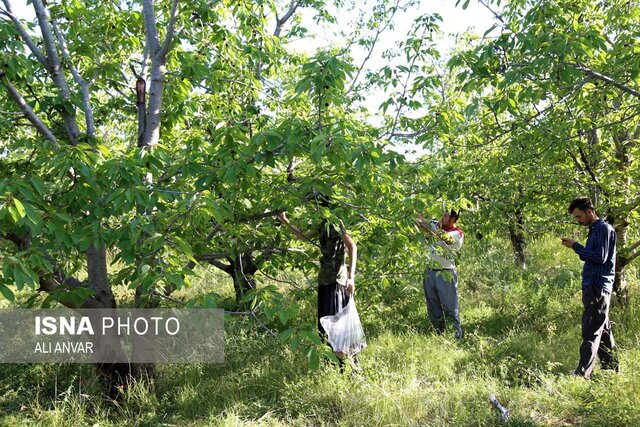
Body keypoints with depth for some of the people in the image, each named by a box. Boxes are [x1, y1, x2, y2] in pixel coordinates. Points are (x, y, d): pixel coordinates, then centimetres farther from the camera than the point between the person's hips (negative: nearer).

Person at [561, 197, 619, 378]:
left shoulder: (604, 228, -9)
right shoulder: (594, 230, 19)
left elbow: (600, 257, -18)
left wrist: (576, 246, -13)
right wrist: (576, 248, 4)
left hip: (598, 287, -10)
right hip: (592, 287, 10)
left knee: (591, 331, -11)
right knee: (603, 330, 15)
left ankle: (582, 373, -12)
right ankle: (611, 368, 23)